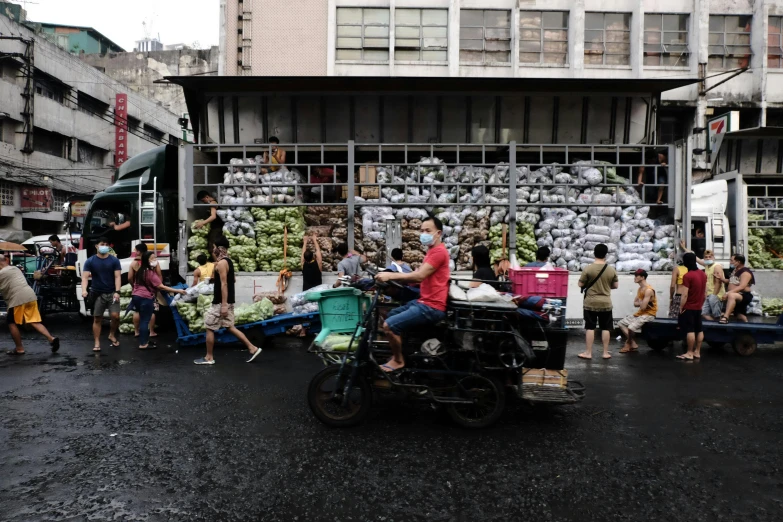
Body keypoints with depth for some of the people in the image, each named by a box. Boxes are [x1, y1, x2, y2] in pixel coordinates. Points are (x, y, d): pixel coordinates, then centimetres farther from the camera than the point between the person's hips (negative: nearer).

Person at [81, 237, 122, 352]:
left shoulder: (114, 260, 1)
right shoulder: (90, 261, 1)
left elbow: (117, 277, -4)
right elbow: (85, 277, -6)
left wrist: (117, 292, -16)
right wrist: (84, 290, -24)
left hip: (111, 293, 0)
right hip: (97, 294, 0)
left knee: (115, 316, -10)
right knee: (97, 319, 5)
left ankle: (112, 335, 17)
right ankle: (97, 343, 12)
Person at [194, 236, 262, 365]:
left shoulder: (221, 263, -16)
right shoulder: (228, 261, 13)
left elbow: (224, 284, -22)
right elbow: (233, 280, 24)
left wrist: (224, 305, -24)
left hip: (220, 302, -9)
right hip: (228, 301, 10)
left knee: (209, 328, 2)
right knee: (230, 327, 12)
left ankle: (209, 357, 11)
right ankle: (252, 348, 9)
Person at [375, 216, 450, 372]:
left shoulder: (439, 251, -16)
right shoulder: (432, 251, 19)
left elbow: (419, 276, -25)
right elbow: (418, 278, 13)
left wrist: (391, 275, -22)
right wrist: (393, 277, 1)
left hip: (432, 307, -11)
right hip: (424, 302, 11)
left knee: (389, 325, -16)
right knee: (389, 315, 21)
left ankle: (398, 361, 4)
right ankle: (396, 355, 27)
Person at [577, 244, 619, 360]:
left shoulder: (588, 269, -11)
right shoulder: (611, 270, -3)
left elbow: (580, 284, -5)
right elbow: (616, 285, 7)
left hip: (591, 303, -2)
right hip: (606, 303, 2)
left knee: (590, 327, 3)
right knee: (605, 328, 10)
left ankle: (588, 352, 6)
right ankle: (606, 352, 16)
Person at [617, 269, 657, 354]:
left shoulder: (648, 290, -22)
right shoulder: (640, 289, 10)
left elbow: (643, 307, -26)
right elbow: (635, 303, 10)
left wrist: (639, 302, -5)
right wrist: (641, 303, -10)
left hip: (648, 314, -10)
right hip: (640, 313, 10)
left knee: (631, 327, -29)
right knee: (621, 323, 2)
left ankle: (628, 344, 0)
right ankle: (633, 345, -2)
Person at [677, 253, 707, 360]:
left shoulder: (687, 276, -19)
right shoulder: (703, 274, 6)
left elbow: (685, 295, -20)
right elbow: (705, 291, 14)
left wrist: (681, 307, -11)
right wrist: (701, 303, 21)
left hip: (689, 308, -8)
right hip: (698, 307, 8)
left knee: (690, 330, -5)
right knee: (699, 329, 11)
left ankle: (690, 353, -1)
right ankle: (697, 352, 17)